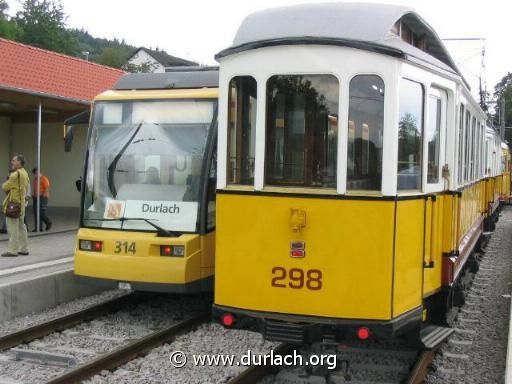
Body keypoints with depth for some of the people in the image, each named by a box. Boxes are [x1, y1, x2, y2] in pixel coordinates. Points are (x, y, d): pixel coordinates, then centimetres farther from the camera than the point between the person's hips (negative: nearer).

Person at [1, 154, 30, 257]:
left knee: (12, 228, -5)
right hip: (21, 203, 9)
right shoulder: (24, 173, 12)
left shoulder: (16, 174, -18)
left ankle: (12, 250, -3)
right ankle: (23, 249, 20)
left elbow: (5, 187, -13)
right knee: (21, 226, 15)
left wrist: (4, 184, 8)